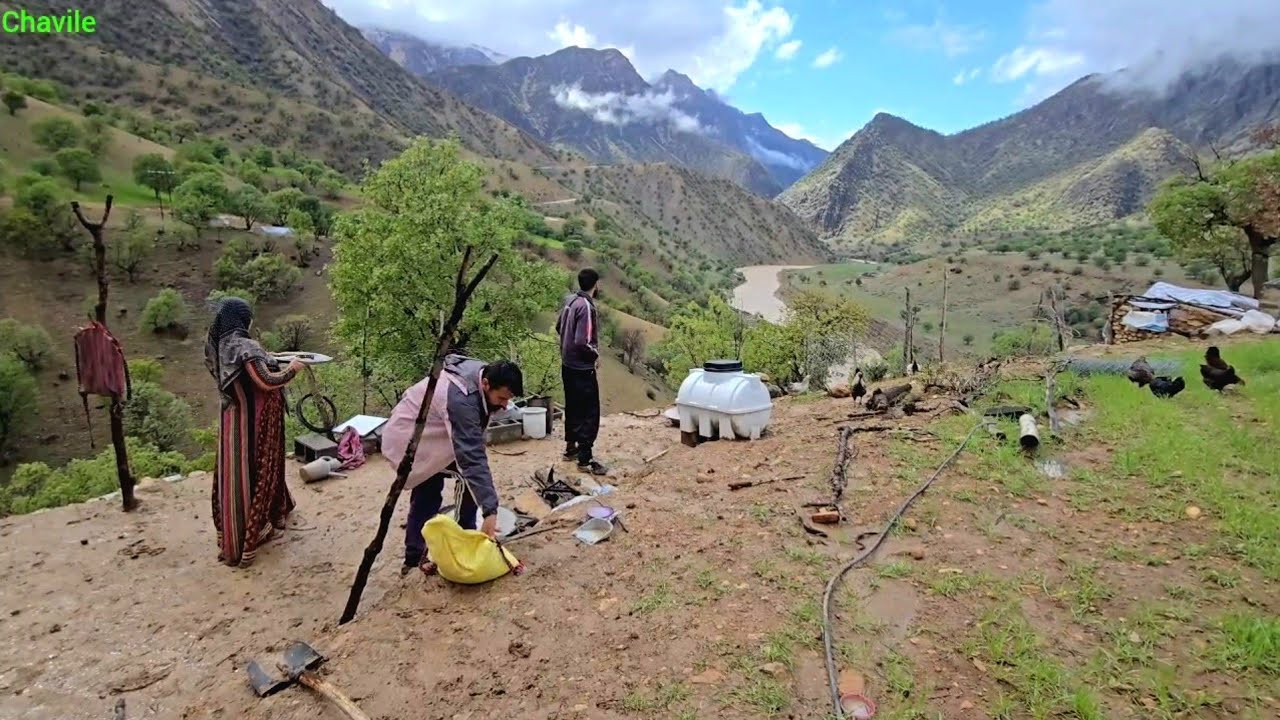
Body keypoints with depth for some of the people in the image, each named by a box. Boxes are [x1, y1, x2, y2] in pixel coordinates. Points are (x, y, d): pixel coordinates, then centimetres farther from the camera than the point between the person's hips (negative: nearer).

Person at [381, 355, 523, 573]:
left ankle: (415, 557, 26)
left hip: (426, 431, 9)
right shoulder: (461, 401, -40)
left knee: (426, 497, 12)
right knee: (470, 472, -14)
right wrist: (490, 510, -44)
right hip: (409, 437, -9)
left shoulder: (481, 372, -11)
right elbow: (472, 458, -43)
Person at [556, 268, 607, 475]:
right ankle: (585, 460, 1)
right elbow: (582, 342, -27)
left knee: (573, 408, 20)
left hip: (568, 365, 9)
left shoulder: (570, 301, 4)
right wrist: (596, 354, -10)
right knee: (589, 414, -2)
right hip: (583, 369, -9)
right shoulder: (586, 307, -22)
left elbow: (559, 327, 18)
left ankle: (571, 448, 32)